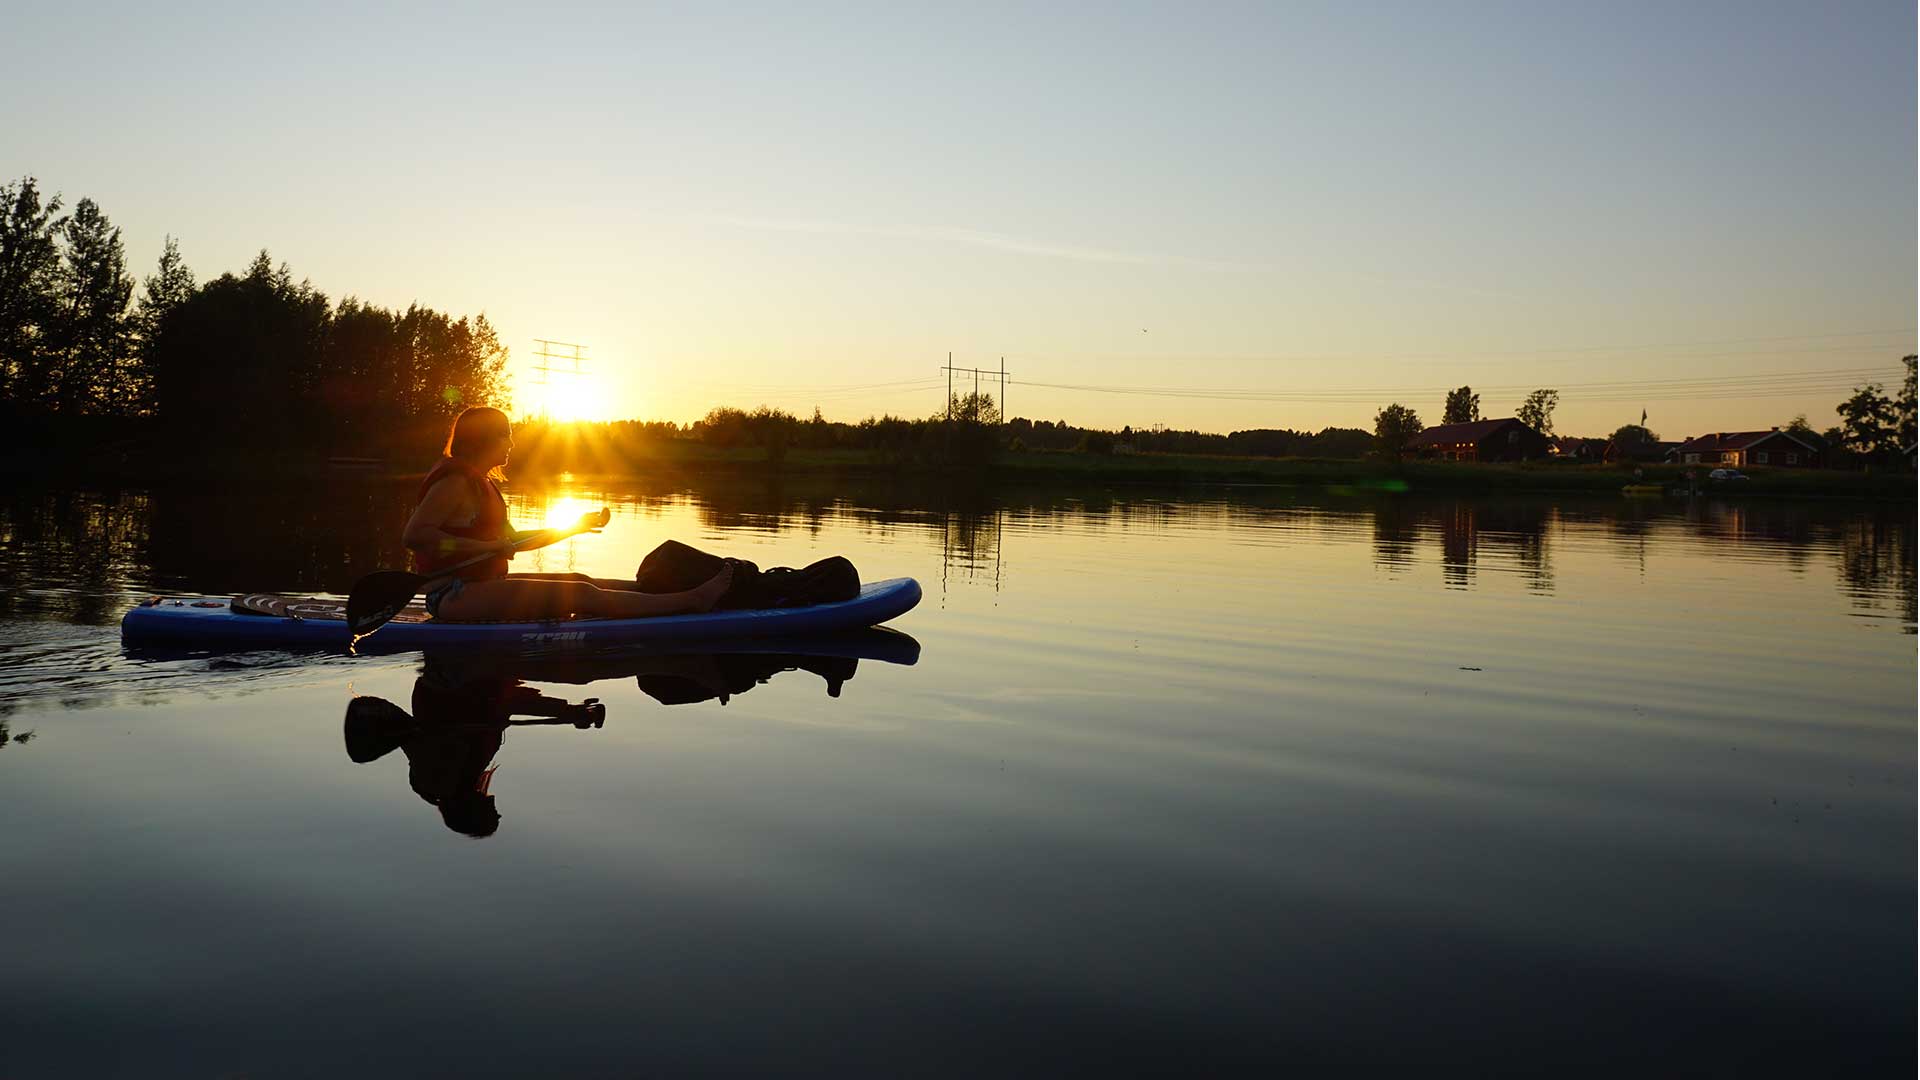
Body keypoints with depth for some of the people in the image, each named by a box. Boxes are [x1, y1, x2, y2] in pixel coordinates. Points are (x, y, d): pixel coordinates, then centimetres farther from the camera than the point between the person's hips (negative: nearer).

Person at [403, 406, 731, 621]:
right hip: (456, 596, -10)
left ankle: (678, 591, 1)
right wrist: (483, 547, -23)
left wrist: (577, 526, 23)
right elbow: (413, 536, -23)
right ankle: (691, 600, -20)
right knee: (578, 594, -16)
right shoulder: (455, 480, -13)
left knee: (579, 582, 2)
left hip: (481, 586, 10)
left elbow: (511, 540, 26)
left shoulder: (480, 483, 19)